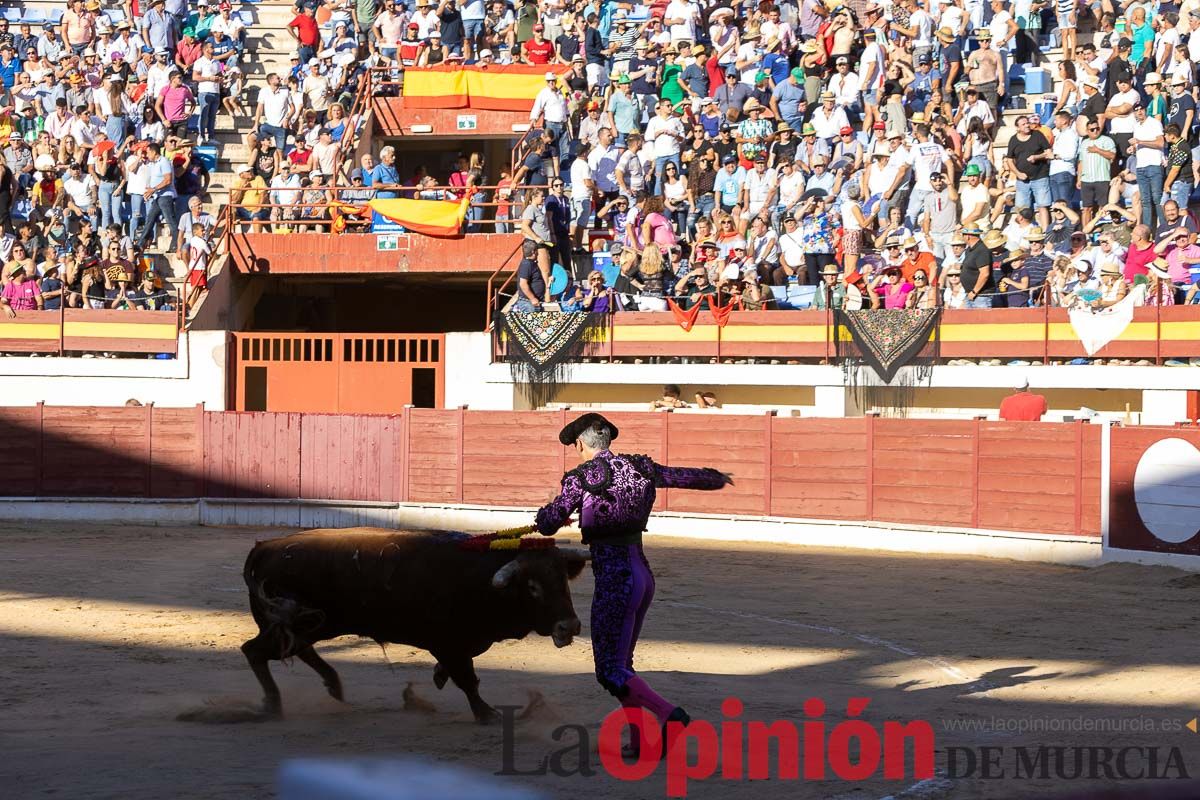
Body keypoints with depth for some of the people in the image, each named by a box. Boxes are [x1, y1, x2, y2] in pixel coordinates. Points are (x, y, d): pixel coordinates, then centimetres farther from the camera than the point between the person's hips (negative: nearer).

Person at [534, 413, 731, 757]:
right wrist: (717, 478, 45)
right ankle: (640, 742, 17)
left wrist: (548, 509, 20)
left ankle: (668, 714, -24)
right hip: (643, 575, 7)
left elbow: (547, 525, -5)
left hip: (614, 580, -7)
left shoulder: (582, 477, -9)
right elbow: (685, 476, 24)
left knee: (609, 672, -5)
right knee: (622, 662, 20)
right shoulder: (640, 468, 9)